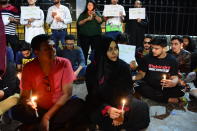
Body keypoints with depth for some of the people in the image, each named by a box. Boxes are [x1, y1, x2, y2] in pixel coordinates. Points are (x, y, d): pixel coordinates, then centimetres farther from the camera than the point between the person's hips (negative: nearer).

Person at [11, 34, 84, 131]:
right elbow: (24, 96, -5)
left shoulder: (64, 63, -15)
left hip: (59, 108, 0)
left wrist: (47, 116, -21)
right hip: (39, 109, 1)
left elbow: (67, 93, -15)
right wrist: (28, 103, -30)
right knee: (16, 111, -25)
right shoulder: (29, 68, -11)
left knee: (78, 103, -29)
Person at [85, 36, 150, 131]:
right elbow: (93, 95, -13)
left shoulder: (124, 66, -5)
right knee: (96, 115, -35)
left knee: (142, 108, -20)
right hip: (99, 104, -2)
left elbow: (127, 91, -6)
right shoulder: (92, 69, -12)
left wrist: (122, 110, -25)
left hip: (119, 102, 3)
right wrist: (107, 109, -32)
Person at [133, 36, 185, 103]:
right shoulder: (147, 58, 0)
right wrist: (134, 77, -17)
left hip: (165, 88, -1)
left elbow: (175, 77, -2)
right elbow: (142, 73, 6)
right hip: (149, 87, 1)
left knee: (180, 91, -27)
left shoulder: (172, 60, -2)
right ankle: (169, 99, -21)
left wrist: (172, 83, -26)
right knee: (140, 87, -31)